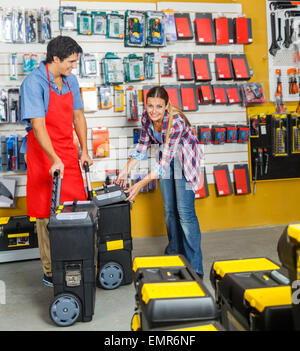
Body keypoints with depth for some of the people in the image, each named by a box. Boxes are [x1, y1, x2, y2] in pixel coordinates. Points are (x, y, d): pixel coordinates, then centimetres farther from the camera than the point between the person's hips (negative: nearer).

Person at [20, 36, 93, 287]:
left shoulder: (70, 80, 9)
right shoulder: (34, 82, -13)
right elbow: (38, 124, -21)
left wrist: (84, 150, 11)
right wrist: (55, 160, -29)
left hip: (69, 154, 7)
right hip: (44, 157, -7)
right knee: (48, 215, 0)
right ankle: (51, 273, 11)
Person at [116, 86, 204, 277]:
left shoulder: (176, 122, -32)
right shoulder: (147, 117, -12)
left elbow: (165, 160, -33)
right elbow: (142, 145, 2)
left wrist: (142, 184, -36)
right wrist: (126, 170, -5)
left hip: (185, 160, -6)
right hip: (167, 158, 7)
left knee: (185, 213, -13)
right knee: (169, 211, 11)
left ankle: (195, 268, -5)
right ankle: (174, 254, 28)